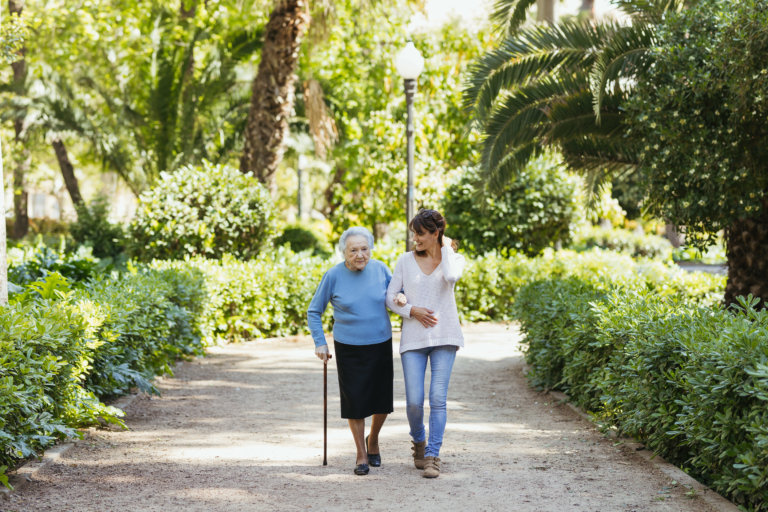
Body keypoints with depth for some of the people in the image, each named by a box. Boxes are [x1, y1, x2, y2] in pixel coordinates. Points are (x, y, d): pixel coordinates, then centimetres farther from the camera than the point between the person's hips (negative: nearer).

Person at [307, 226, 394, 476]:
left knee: (382, 399, 5)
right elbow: (314, 312, 2)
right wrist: (320, 343, -6)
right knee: (354, 400, -1)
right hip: (349, 349, -2)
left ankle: (373, 440, 34)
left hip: (380, 345, 2)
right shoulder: (334, 276, -9)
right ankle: (361, 454, 15)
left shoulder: (380, 269, -3)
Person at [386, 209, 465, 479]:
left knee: (438, 399, -7)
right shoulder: (406, 261, 6)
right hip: (413, 338, 1)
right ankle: (418, 441, 25)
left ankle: (432, 456, 0)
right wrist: (411, 310, -9)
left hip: (444, 336, -1)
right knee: (414, 401, -4)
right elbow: (391, 297, 7)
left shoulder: (454, 258, 4)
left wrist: (446, 249, -6)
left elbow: (451, 277, -20)